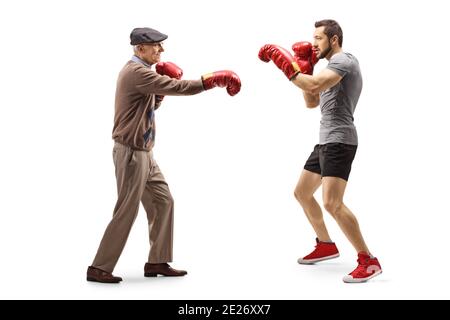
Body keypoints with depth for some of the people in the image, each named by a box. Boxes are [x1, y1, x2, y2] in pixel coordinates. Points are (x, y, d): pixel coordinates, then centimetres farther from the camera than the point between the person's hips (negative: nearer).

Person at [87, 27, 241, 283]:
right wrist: (213, 80, -18)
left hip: (143, 153, 10)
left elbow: (152, 104, 21)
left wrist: (163, 87, 4)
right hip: (132, 153, -10)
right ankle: (99, 268, 6)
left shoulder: (139, 71, 15)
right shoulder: (136, 72, -17)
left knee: (163, 202, 11)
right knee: (126, 212, -5)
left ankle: (157, 262, 18)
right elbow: (177, 87, -24)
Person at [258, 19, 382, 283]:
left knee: (332, 203, -22)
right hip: (326, 142, 11)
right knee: (302, 193, 18)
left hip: (339, 141, -11)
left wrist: (285, 64, -19)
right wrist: (305, 68, 14)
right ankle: (326, 246, 31)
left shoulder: (343, 60, -10)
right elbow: (311, 102, 22)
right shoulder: (336, 66, 22)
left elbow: (313, 86, -27)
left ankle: (369, 261, -13)